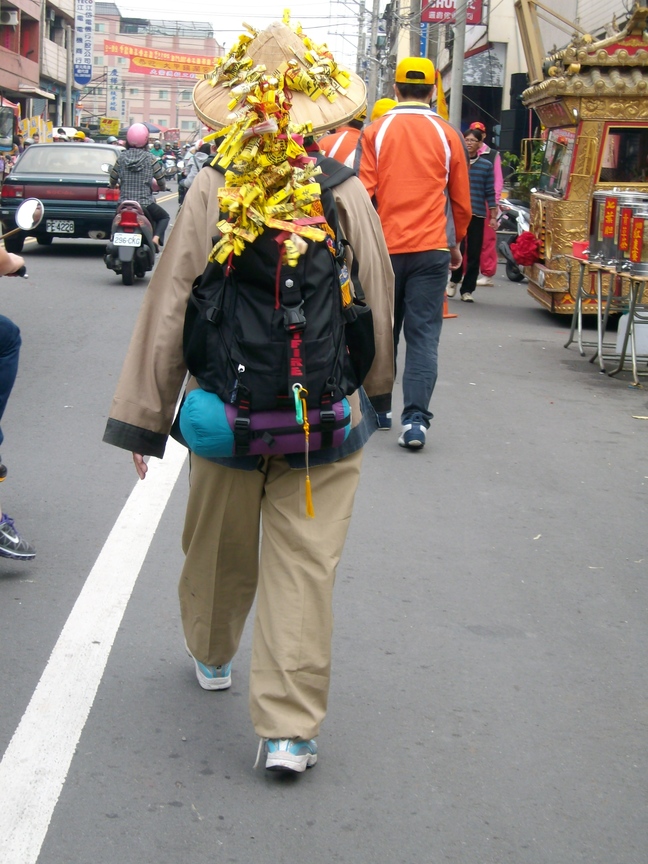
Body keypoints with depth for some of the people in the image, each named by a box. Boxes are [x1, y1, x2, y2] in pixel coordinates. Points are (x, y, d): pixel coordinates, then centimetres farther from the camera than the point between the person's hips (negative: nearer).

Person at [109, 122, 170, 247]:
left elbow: (112, 180, 5)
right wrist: (161, 186, 22)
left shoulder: (121, 157, -1)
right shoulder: (150, 159, -7)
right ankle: (156, 237, -2)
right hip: (145, 203, -2)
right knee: (164, 217, 22)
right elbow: (161, 181, -2)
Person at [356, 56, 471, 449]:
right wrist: (456, 242, 23)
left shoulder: (375, 132, -1)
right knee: (424, 335, -1)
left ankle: (378, 409, 22)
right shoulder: (448, 135, 2)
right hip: (432, 248, 0)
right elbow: (461, 200, 8)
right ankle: (415, 419, -10)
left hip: (384, 247, 1)